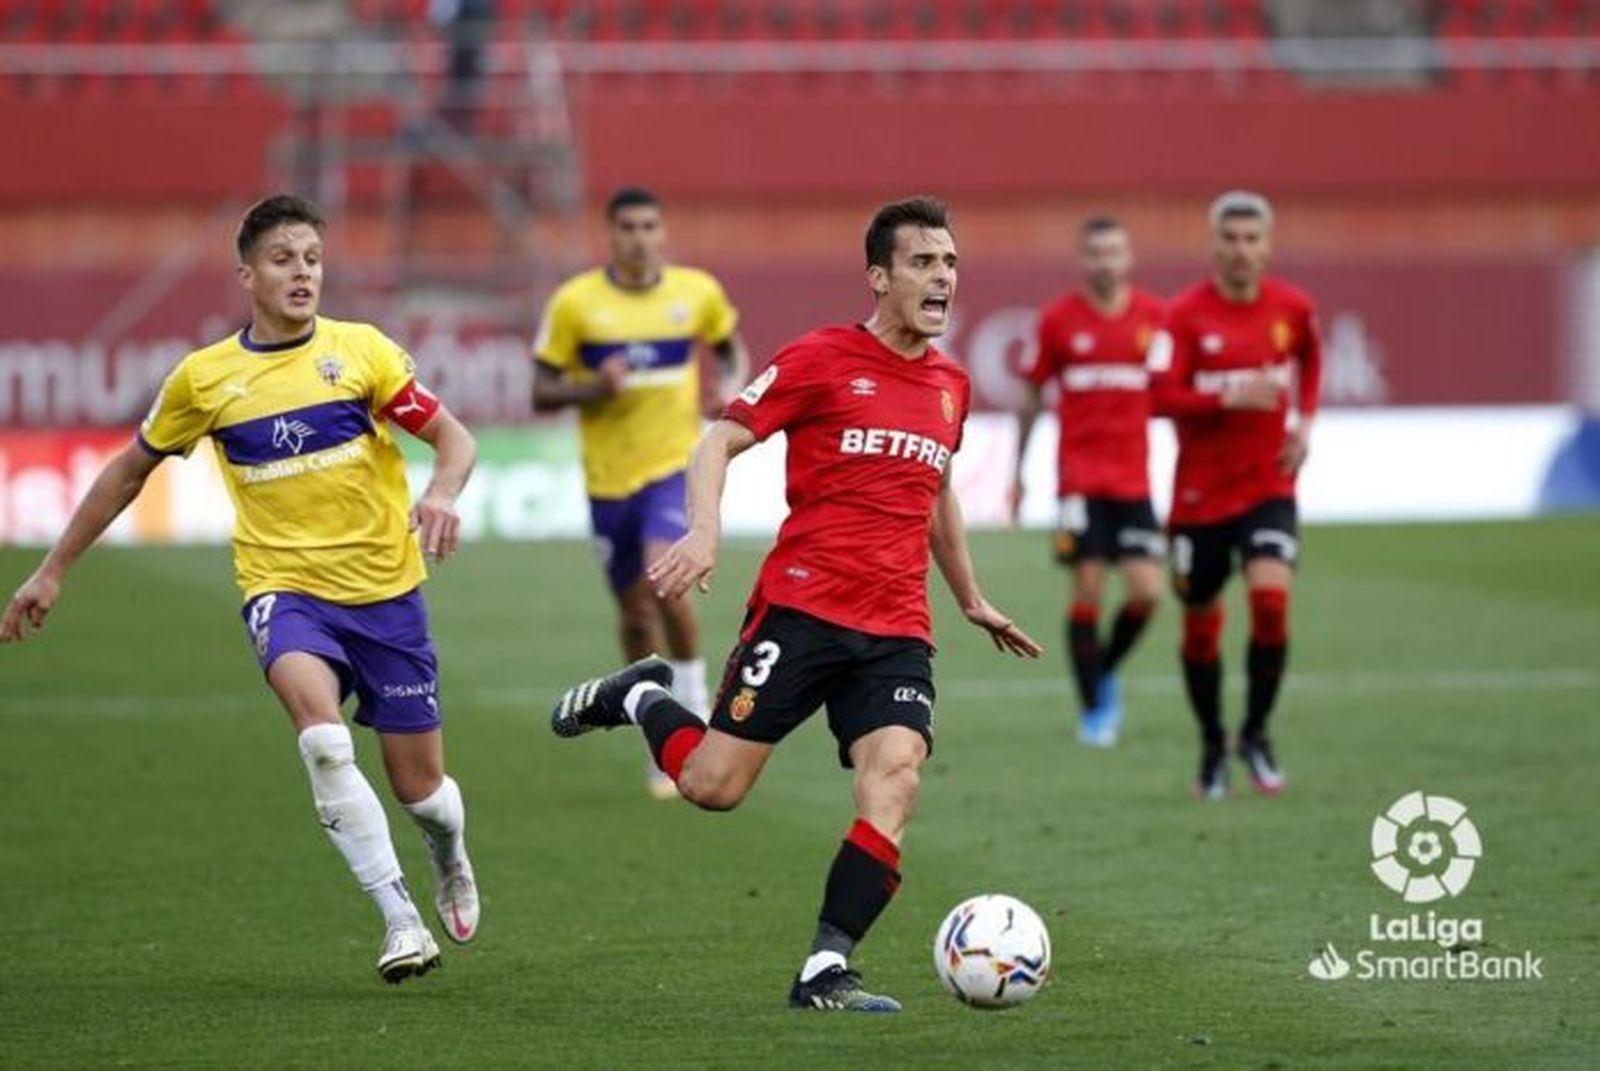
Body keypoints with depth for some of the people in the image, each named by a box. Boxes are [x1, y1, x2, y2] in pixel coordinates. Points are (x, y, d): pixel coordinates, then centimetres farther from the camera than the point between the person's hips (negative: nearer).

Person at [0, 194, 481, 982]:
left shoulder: (362, 350, -2)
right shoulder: (203, 378, 1)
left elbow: (453, 437, 0)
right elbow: (131, 469, 14)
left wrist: (441, 494, -24)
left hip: (384, 589, 1)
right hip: (284, 585, -1)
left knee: (418, 786, 5)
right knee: (320, 731, -32)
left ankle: (450, 862, 43)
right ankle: (400, 918, -27)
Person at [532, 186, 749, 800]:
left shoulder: (697, 292, -1)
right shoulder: (575, 302, -5)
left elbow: (731, 347, 17)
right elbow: (542, 393, -1)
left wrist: (732, 387, -4)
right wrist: (594, 388, -20)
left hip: (677, 463, -1)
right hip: (609, 476, 1)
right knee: (635, 611, 8)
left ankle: (694, 697, -5)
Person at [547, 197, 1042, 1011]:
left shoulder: (950, 386, 15)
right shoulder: (822, 359, -3)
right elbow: (720, 442, -6)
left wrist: (972, 601, 38)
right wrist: (704, 532, -24)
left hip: (897, 630, 5)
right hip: (801, 607, -4)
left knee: (893, 781, -17)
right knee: (714, 784, -6)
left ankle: (825, 973, -14)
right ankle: (636, 698, 26)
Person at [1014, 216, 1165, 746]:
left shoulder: (1153, 315, 3)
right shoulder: (1058, 319, 0)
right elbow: (1032, 395, 10)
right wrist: (1017, 471, 11)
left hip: (1133, 478, 2)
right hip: (1079, 477, -2)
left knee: (1146, 591, -6)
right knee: (1087, 591, -7)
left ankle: (1105, 671, 21)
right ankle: (1092, 710, 5)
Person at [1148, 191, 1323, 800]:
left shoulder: (1292, 308, 1)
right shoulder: (1185, 315, -9)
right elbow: (1160, 396, -17)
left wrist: (1304, 421, 10)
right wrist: (1229, 397, -27)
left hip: (1268, 486, 1)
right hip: (1201, 493, -1)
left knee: (1271, 597, -21)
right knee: (1200, 624, 8)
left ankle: (1256, 735, -1)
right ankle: (1212, 749, 29)